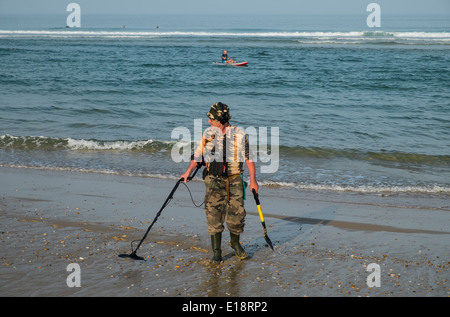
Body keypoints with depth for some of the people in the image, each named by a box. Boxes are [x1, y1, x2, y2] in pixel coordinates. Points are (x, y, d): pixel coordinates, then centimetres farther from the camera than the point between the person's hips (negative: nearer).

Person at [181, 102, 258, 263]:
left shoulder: (239, 134, -3)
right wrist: (188, 172, 5)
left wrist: (253, 180, -2)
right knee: (214, 215, -4)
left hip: (234, 181, -1)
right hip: (214, 180, 1)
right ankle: (216, 251, 5)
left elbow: (249, 158, 1)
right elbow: (198, 154, 13)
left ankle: (235, 243, 28)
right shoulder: (208, 133, 3)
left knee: (237, 214, 2)